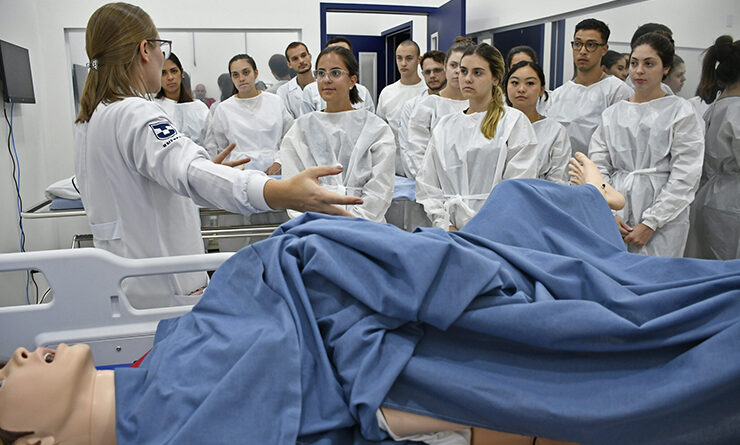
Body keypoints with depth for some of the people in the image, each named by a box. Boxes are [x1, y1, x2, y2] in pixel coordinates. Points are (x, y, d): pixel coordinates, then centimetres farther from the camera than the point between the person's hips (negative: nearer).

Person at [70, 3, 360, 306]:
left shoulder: (88, 119, 10)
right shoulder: (134, 114, -21)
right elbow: (186, 170, -40)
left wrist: (203, 168, 22)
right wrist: (279, 193, -57)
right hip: (161, 288, -9)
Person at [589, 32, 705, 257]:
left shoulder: (681, 112, 0)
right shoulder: (613, 113, 11)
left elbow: (685, 176, -6)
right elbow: (598, 166, 6)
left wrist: (650, 224, -11)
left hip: (663, 215, -3)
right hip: (616, 206, 3)